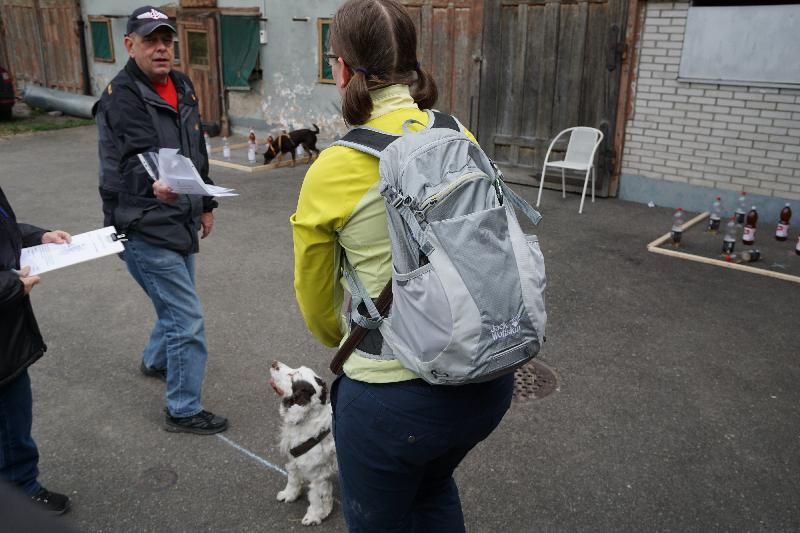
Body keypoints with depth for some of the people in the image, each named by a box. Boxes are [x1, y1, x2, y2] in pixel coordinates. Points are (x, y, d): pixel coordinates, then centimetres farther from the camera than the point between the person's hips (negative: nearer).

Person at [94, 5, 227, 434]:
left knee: (175, 306, 24)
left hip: (180, 224, 8)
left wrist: (205, 204, 22)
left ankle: (155, 361, 51)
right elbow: (118, 168, -24)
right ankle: (183, 411, 10)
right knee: (187, 318, -6)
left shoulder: (182, 87, 10)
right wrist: (153, 186, -45)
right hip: (145, 230, -8)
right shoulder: (121, 98, -16)